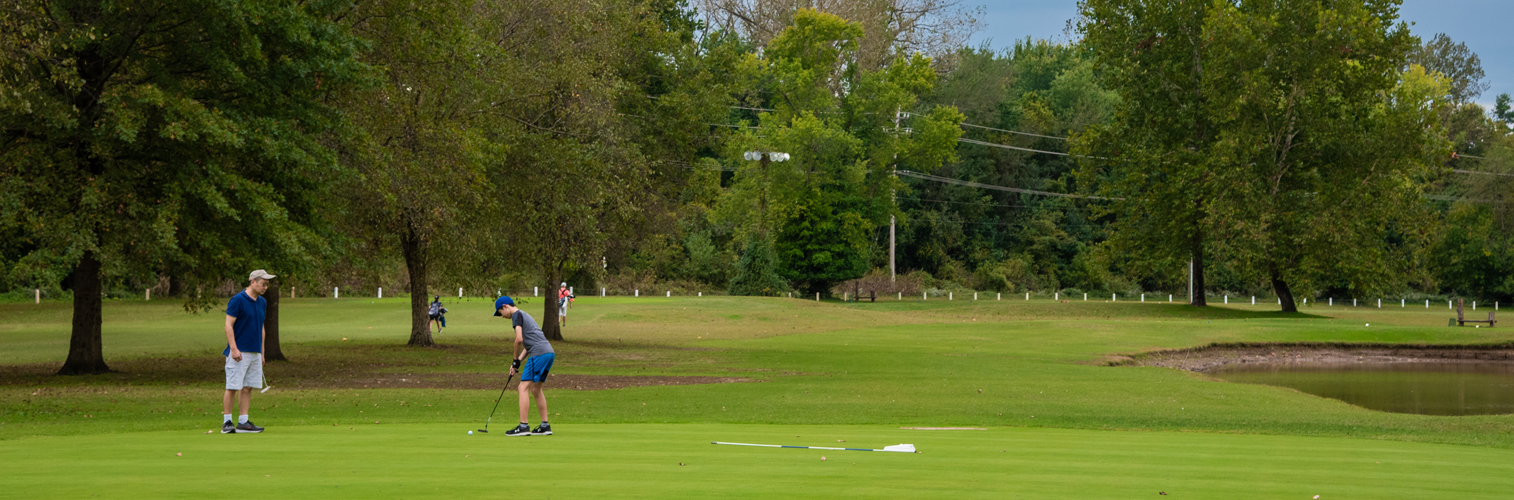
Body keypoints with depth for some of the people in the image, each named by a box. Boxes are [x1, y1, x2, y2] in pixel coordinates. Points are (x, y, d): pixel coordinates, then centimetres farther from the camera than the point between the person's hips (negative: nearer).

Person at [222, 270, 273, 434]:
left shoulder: (262, 302, 13)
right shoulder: (237, 300, -10)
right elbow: (228, 325, -13)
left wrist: (262, 352, 18)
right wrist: (234, 349, -20)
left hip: (255, 353, 7)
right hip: (239, 352, -7)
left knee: (248, 388, 6)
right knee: (232, 387, -5)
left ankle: (243, 422, 9)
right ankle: (226, 422, 0)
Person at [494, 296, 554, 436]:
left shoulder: (517, 315, -1)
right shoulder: (525, 315, 28)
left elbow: (519, 339, -13)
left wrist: (515, 360, -2)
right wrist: (519, 360, 15)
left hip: (538, 353, -10)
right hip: (549, 352, 10)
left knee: (524, 388, -8)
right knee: (536, 389, 16)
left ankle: (523, 426, -11)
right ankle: (545, 426, 16)